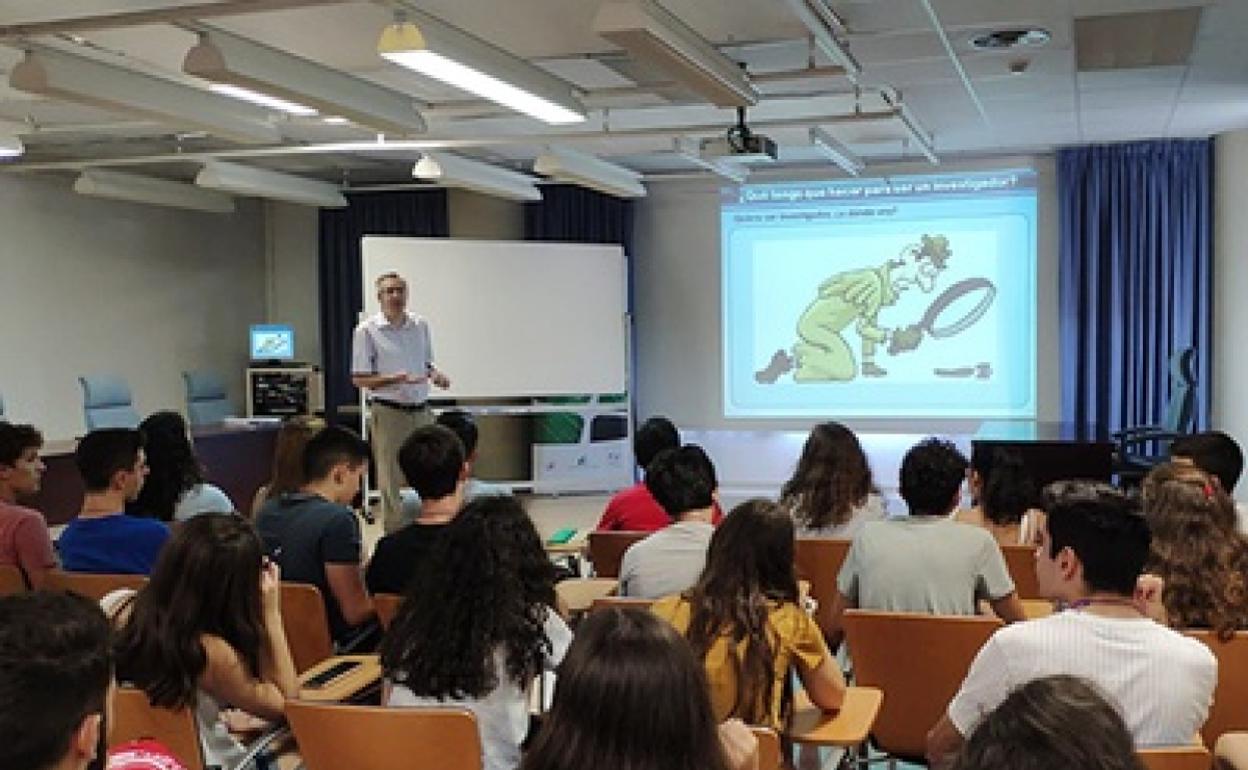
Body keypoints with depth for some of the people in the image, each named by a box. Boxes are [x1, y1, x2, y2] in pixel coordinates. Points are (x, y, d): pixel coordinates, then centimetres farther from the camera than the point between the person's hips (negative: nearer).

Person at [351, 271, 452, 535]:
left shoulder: (421, 325, 8)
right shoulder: (367, 330, -6)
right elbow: (359, 379, -6)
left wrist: (435, 374, -3)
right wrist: (395, 379, -20)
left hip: (421, 411, 5)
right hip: (388, 412, -5)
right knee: (391, 482, 1)